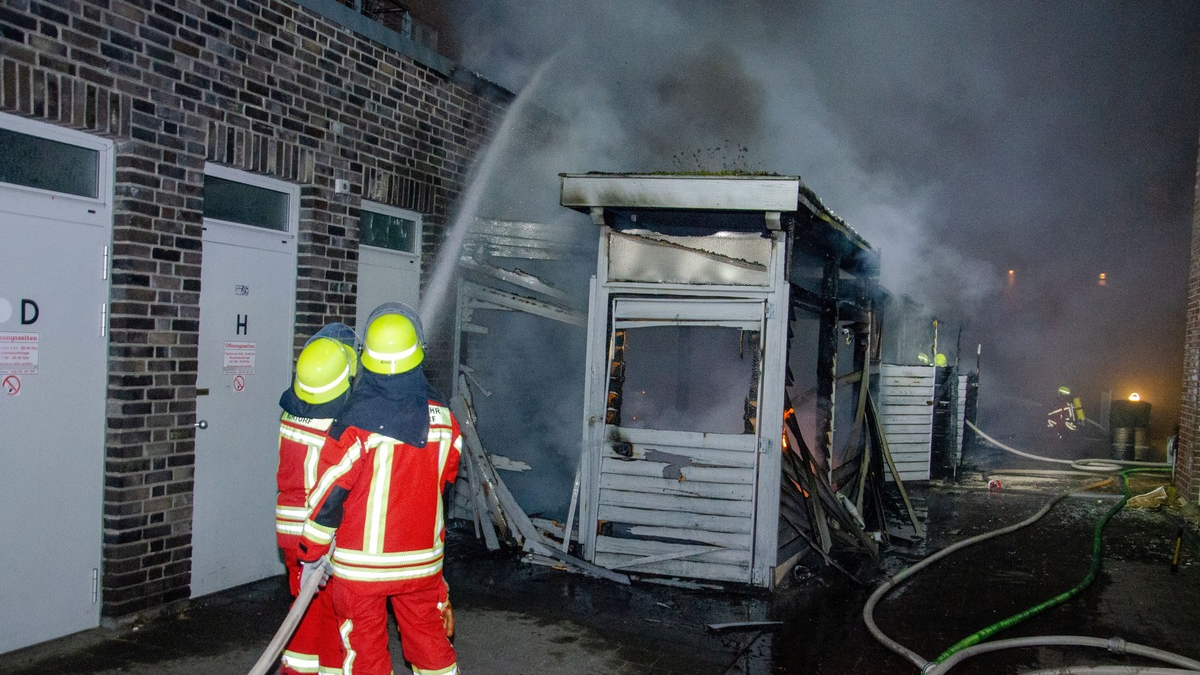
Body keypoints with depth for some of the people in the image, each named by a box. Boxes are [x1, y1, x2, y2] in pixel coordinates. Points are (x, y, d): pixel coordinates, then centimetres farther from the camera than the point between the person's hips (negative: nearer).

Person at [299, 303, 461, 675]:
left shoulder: (356, 422, -18)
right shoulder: (442, 418, -4)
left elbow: (329, 494, -15)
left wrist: (313, 553, -3)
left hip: (361, 564, -4)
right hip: (422, 560, 4)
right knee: (430, 643, 18)